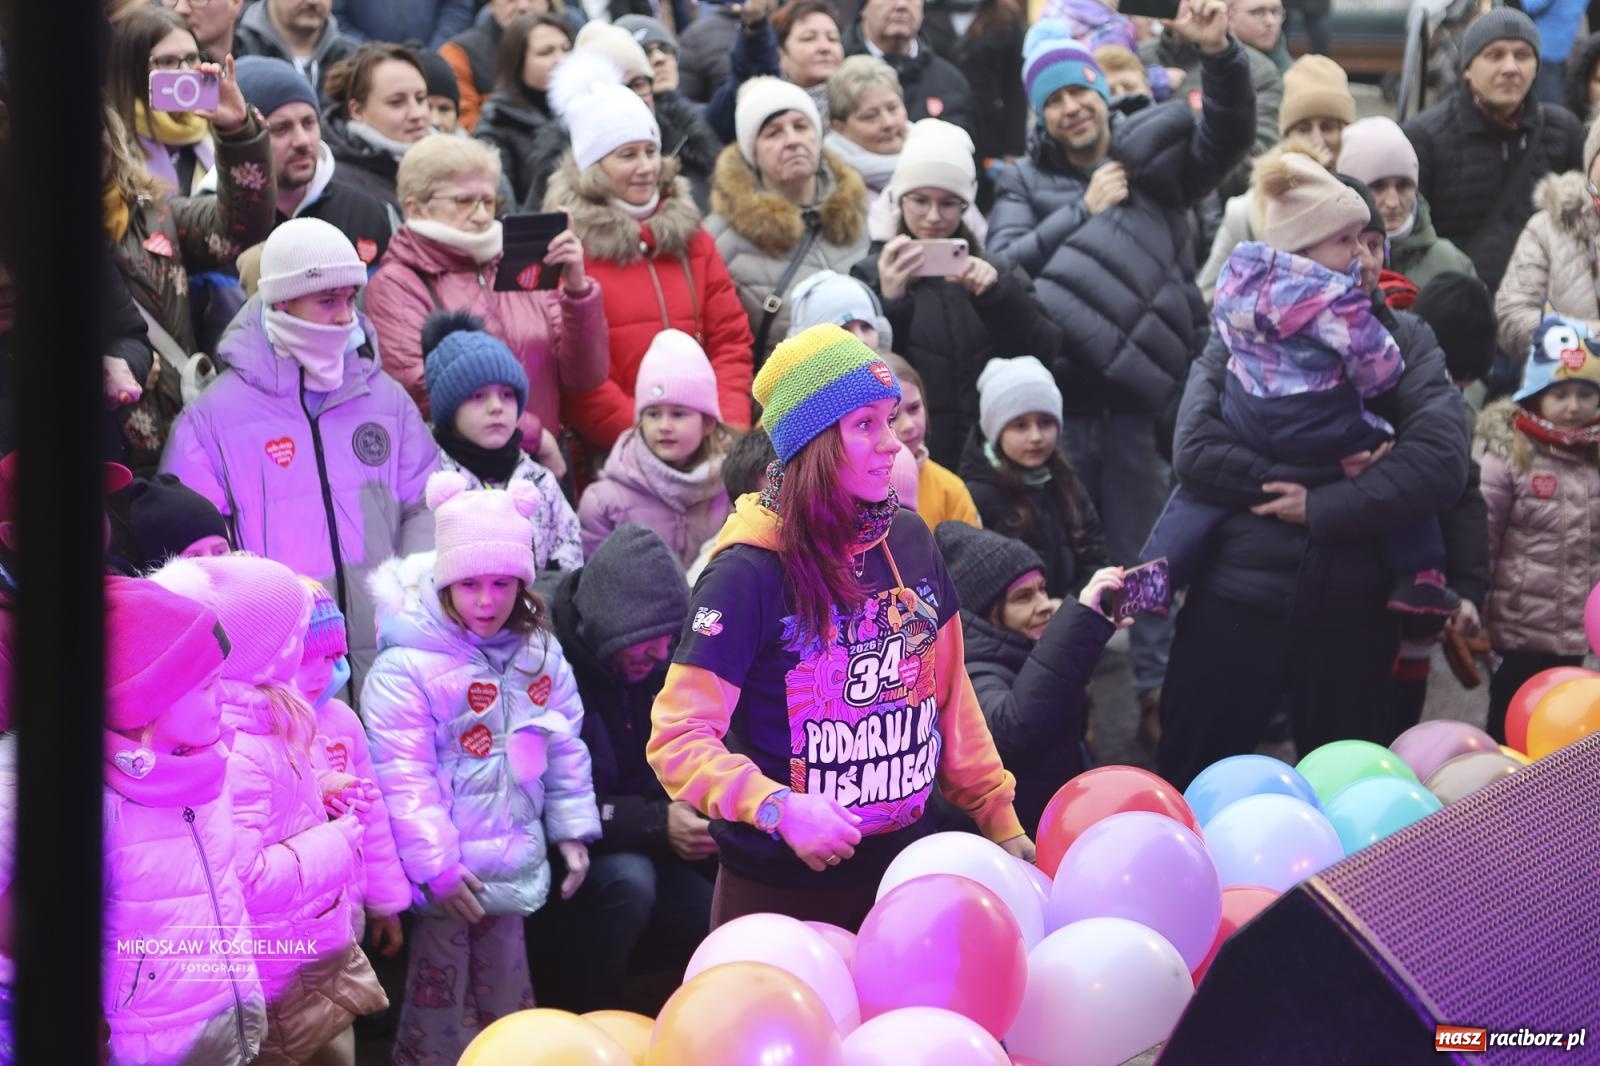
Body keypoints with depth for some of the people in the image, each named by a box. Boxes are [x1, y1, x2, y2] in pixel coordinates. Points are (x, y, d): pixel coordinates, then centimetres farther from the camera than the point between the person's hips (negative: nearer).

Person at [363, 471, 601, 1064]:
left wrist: (572, 830, 10)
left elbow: (565, 749, 13)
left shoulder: (540, 656, 5)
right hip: (446, 872, -5)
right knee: (440, 1003, 2)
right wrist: (435, 864, -17)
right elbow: (401, 774, -16)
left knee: (507, 1000, 17)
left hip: (513, 862, 5)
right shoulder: (407, 666, -14)